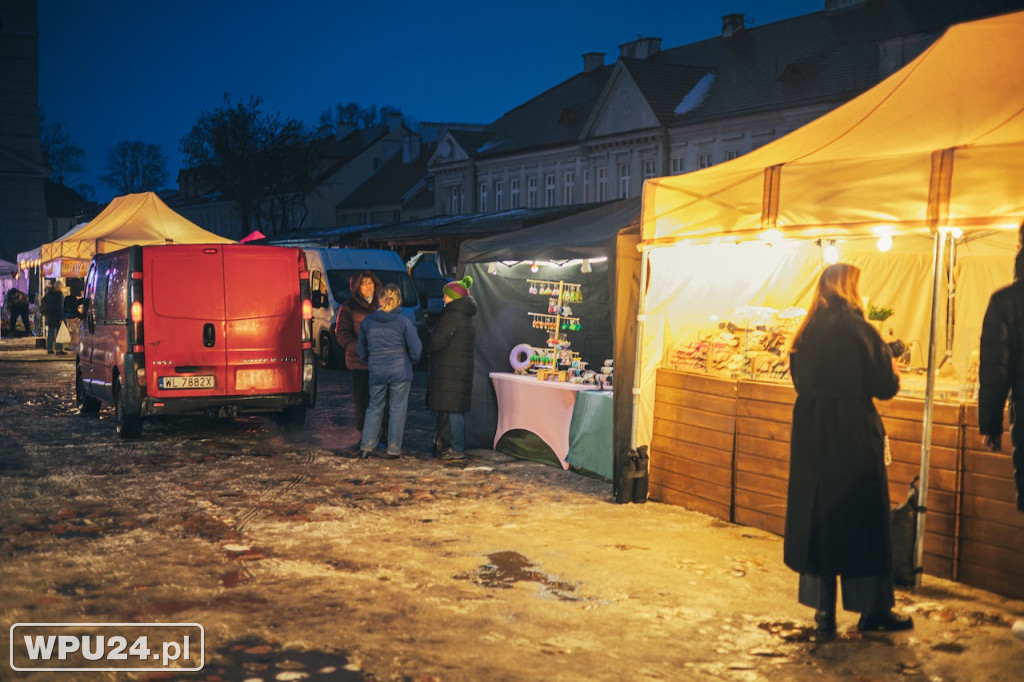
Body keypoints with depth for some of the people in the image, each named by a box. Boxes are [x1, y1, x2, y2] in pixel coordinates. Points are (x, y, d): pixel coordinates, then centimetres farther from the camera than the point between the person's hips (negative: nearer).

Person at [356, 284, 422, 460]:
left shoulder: (367, 321, 0)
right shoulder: (403, 322, -9)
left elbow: (362, 350, 10)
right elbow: (416, 349, -4)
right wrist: (411, 362, 15)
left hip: (376, 372, 2)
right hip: (400, 372, -2)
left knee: (374, 407, 14)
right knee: (397, 409, 5)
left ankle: (366, 446, 8)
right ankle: (393, 449, 8)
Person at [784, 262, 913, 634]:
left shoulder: (807, 332, 5)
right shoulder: (857, 328, -12)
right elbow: (884, 386, -10)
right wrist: (892, 370, 10)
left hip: (811, 435, 5)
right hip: (853, 437, -5)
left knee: (815, 513, 10)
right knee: (862, 518, 6)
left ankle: (822, 607, 15)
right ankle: (873, 608, 16)